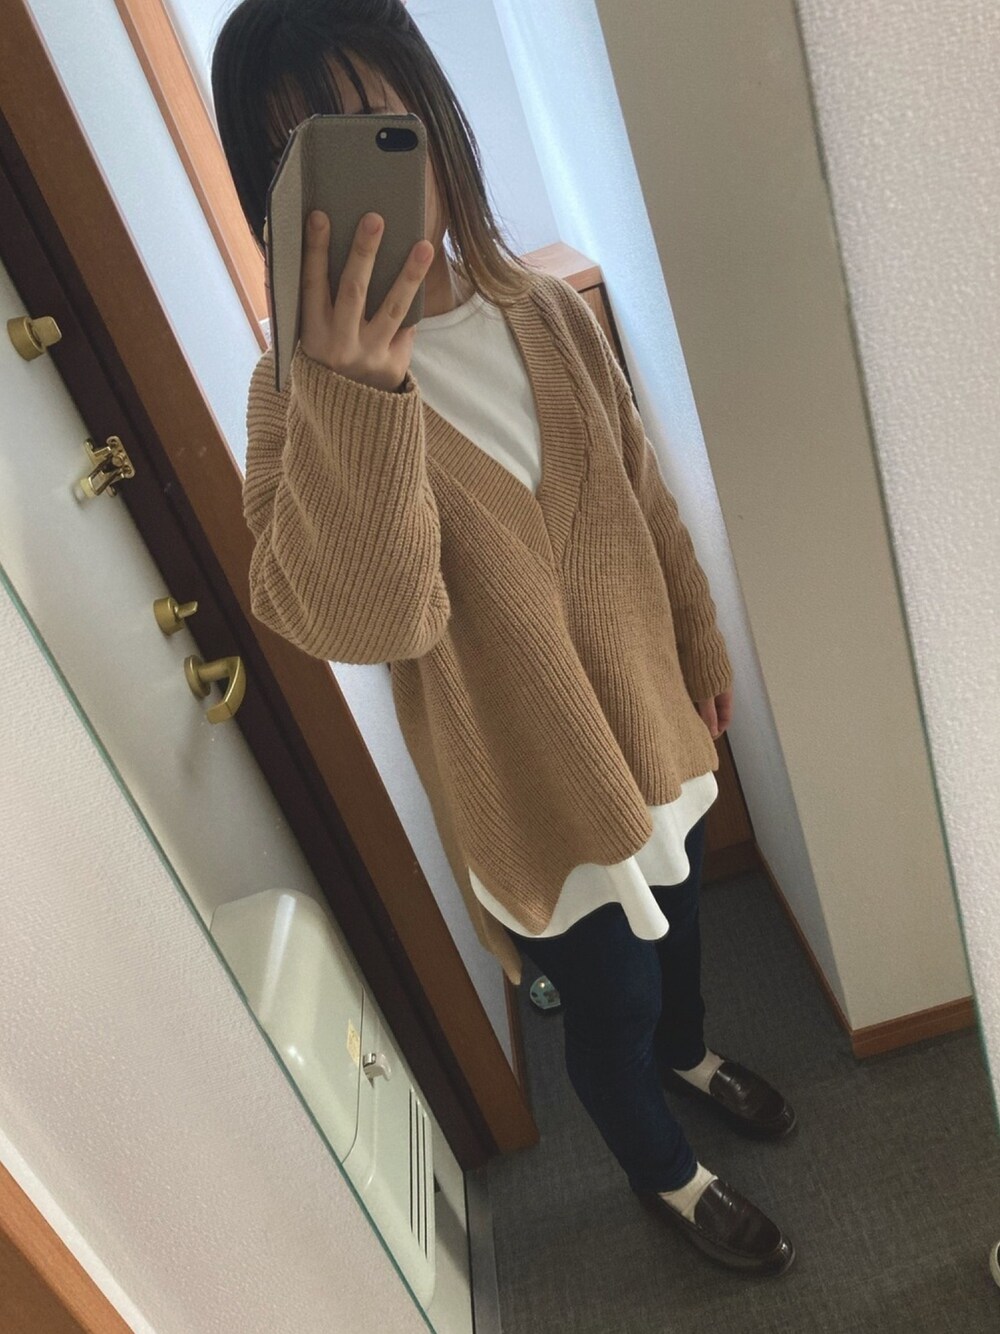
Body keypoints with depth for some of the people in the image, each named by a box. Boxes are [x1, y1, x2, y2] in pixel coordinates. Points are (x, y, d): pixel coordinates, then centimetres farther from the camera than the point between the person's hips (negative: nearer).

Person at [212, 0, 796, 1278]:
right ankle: (666, 1174, 53)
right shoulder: (305, 390, -19)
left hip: (651, 721, 5)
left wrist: (701, 646, 13)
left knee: (674, 923, 30)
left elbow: (646, 501, 6)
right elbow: (362, 616, -35)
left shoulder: (549, 311, -5)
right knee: (607, 1008, 18)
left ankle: (689, 1052, 66)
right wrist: (353, 394, -48)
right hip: (532, 785, -5)